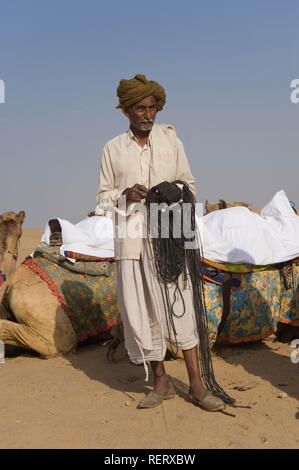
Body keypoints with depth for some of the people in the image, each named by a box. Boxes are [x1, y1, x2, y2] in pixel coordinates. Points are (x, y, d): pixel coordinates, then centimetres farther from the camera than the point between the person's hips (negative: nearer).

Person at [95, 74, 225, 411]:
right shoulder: (112, 149, 7)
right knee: (139, 309, 3)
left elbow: (189, 183, 13)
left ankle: (196, 385, 3)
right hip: (130, 236, 2)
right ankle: (161, 382, 17)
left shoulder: (170, 139, 6)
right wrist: (123, 195, -10)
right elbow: (103, 197, 10)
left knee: (178, 304, -6)